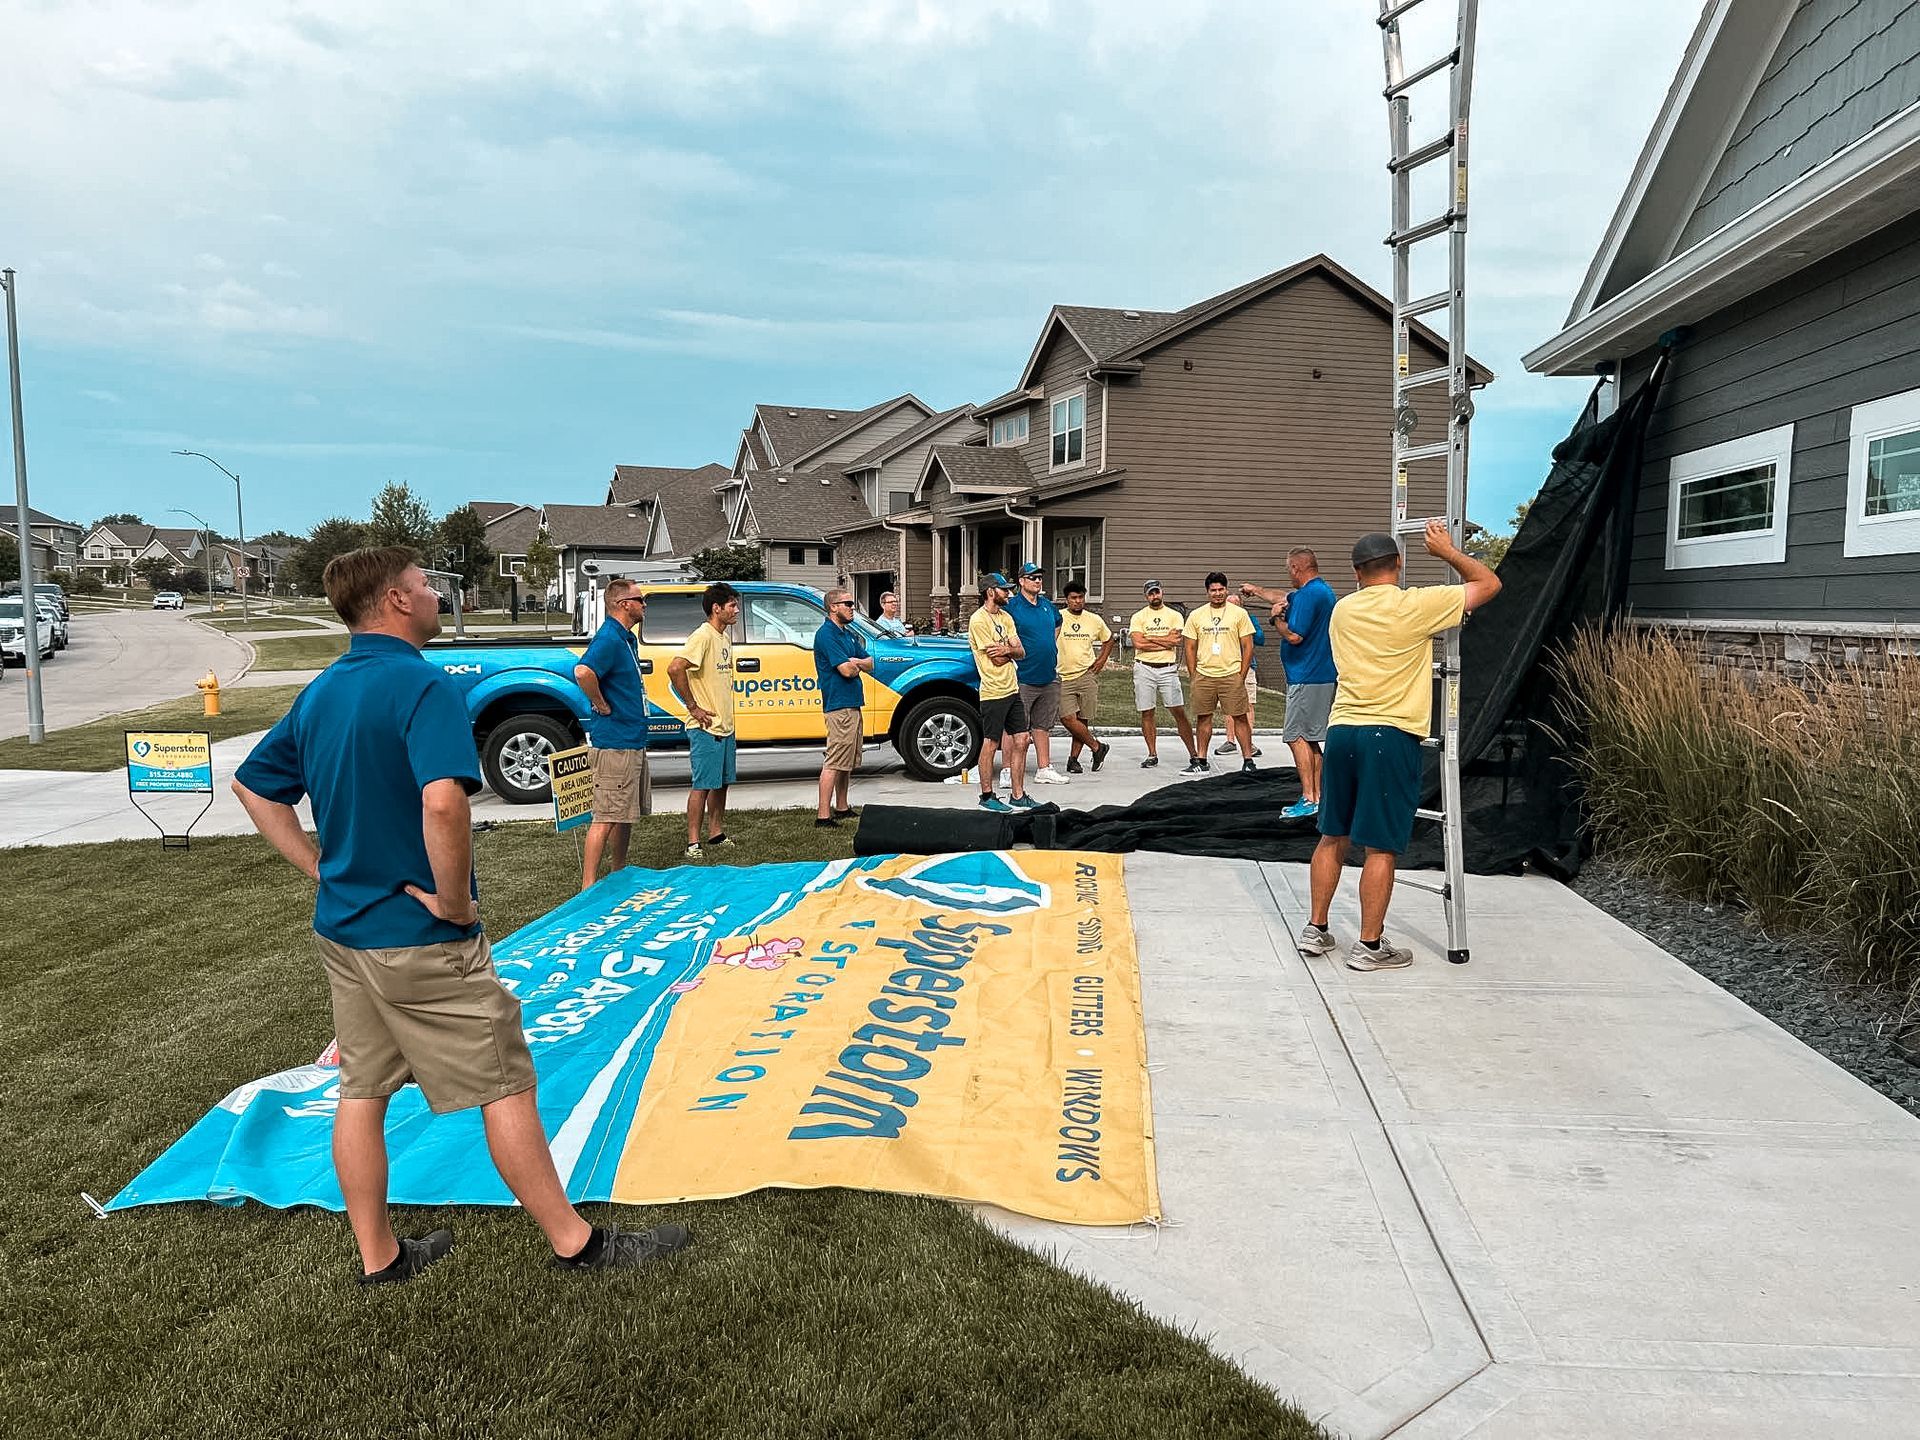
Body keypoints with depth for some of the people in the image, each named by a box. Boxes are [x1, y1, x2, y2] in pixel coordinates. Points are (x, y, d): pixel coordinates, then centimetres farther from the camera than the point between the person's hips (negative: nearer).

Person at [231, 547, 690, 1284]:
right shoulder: (421, 684, -21)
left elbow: (252, 786, 17)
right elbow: (443, 802, -36)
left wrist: (323, 870, 11)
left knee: (361, 1090, 16)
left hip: (340, 931, 9)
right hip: (420, 939, -8)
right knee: (506, 1086, 3)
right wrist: (456, 900, -22)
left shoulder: (319, 692, 7)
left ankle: (378, 1255, 30)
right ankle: (574, 1242, 14)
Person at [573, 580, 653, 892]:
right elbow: (583, 671, -36)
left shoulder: (627, 638, 15)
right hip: (614, 743, -10)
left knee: (627, 813, 18)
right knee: (607, 817, -8)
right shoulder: (608, 638, -17)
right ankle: (589, 886, -4)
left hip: (633, 741, 10)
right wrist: (602, 705, -22)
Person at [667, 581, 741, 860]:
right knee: (703, 785, -5)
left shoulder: (726, 638, 13)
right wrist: (693, 707, -20)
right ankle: (693, 843, 1)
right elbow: (674, 669, -26)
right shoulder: (703, 636, -16)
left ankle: (716, 835, 26)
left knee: (722, 782, 15)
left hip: (725, 726, 9)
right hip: (705, 727, -9)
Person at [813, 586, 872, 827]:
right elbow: (846, 670, -21)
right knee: (834, 762, -11)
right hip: (839, 705, -10)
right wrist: (853, 664, 2)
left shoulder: (849, 633, 17)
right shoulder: (826, 634, -13)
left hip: (852, 704, 10)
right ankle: (824, 815, -11)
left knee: (848, 762, 16)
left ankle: (842, 808, 25)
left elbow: (869, 664, 14)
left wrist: (855, 662, -7)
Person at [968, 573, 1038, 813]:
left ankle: (1018, 796, 14)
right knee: (991, 744, 0)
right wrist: (1011, 650, 3)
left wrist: (1007, 650, -13)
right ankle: (986, 797, 10)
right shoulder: (978, 620, -11)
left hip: (1012, 689, 8)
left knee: (1020, 741, 7)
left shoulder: (1006, 617, 15)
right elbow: (997, 659, -15)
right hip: (993, 692, -8)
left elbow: (1020, 652, 8)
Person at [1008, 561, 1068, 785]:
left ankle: (1044, 769, 19)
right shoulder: (1012, 607, -8)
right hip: (1023, 680, -7)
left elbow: (1057, 627, 30)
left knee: (1043, 726, 13)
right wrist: (1014, 663, -13)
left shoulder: (1048, 606, 13)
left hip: (1049, 677, 7)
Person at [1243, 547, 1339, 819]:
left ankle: (1308, 799, -8)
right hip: (1324, 677, 10)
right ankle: (1317, 799, 14)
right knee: (1310, 739, 11)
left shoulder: (1308, 595, -17)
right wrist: (1256, 590, 48)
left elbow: (1294, 636, -22)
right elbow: (1284, 598, 35)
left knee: (1296, 736, -7)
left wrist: (1278, 616, -3)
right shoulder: (1323, 590, 17)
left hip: (1307, 679, -10)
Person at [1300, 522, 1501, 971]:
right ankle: (1370, 946, 8)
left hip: (1341, 730, 5)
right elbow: (1489, 583, 4)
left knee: (1332, 837, 15)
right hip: (1391, 736, -5)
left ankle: (1316, 930, 21)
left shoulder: (1342, 611, 9)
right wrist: (1447, 550, 15)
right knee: (1381, 847, 1)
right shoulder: (1417, 606, -6)